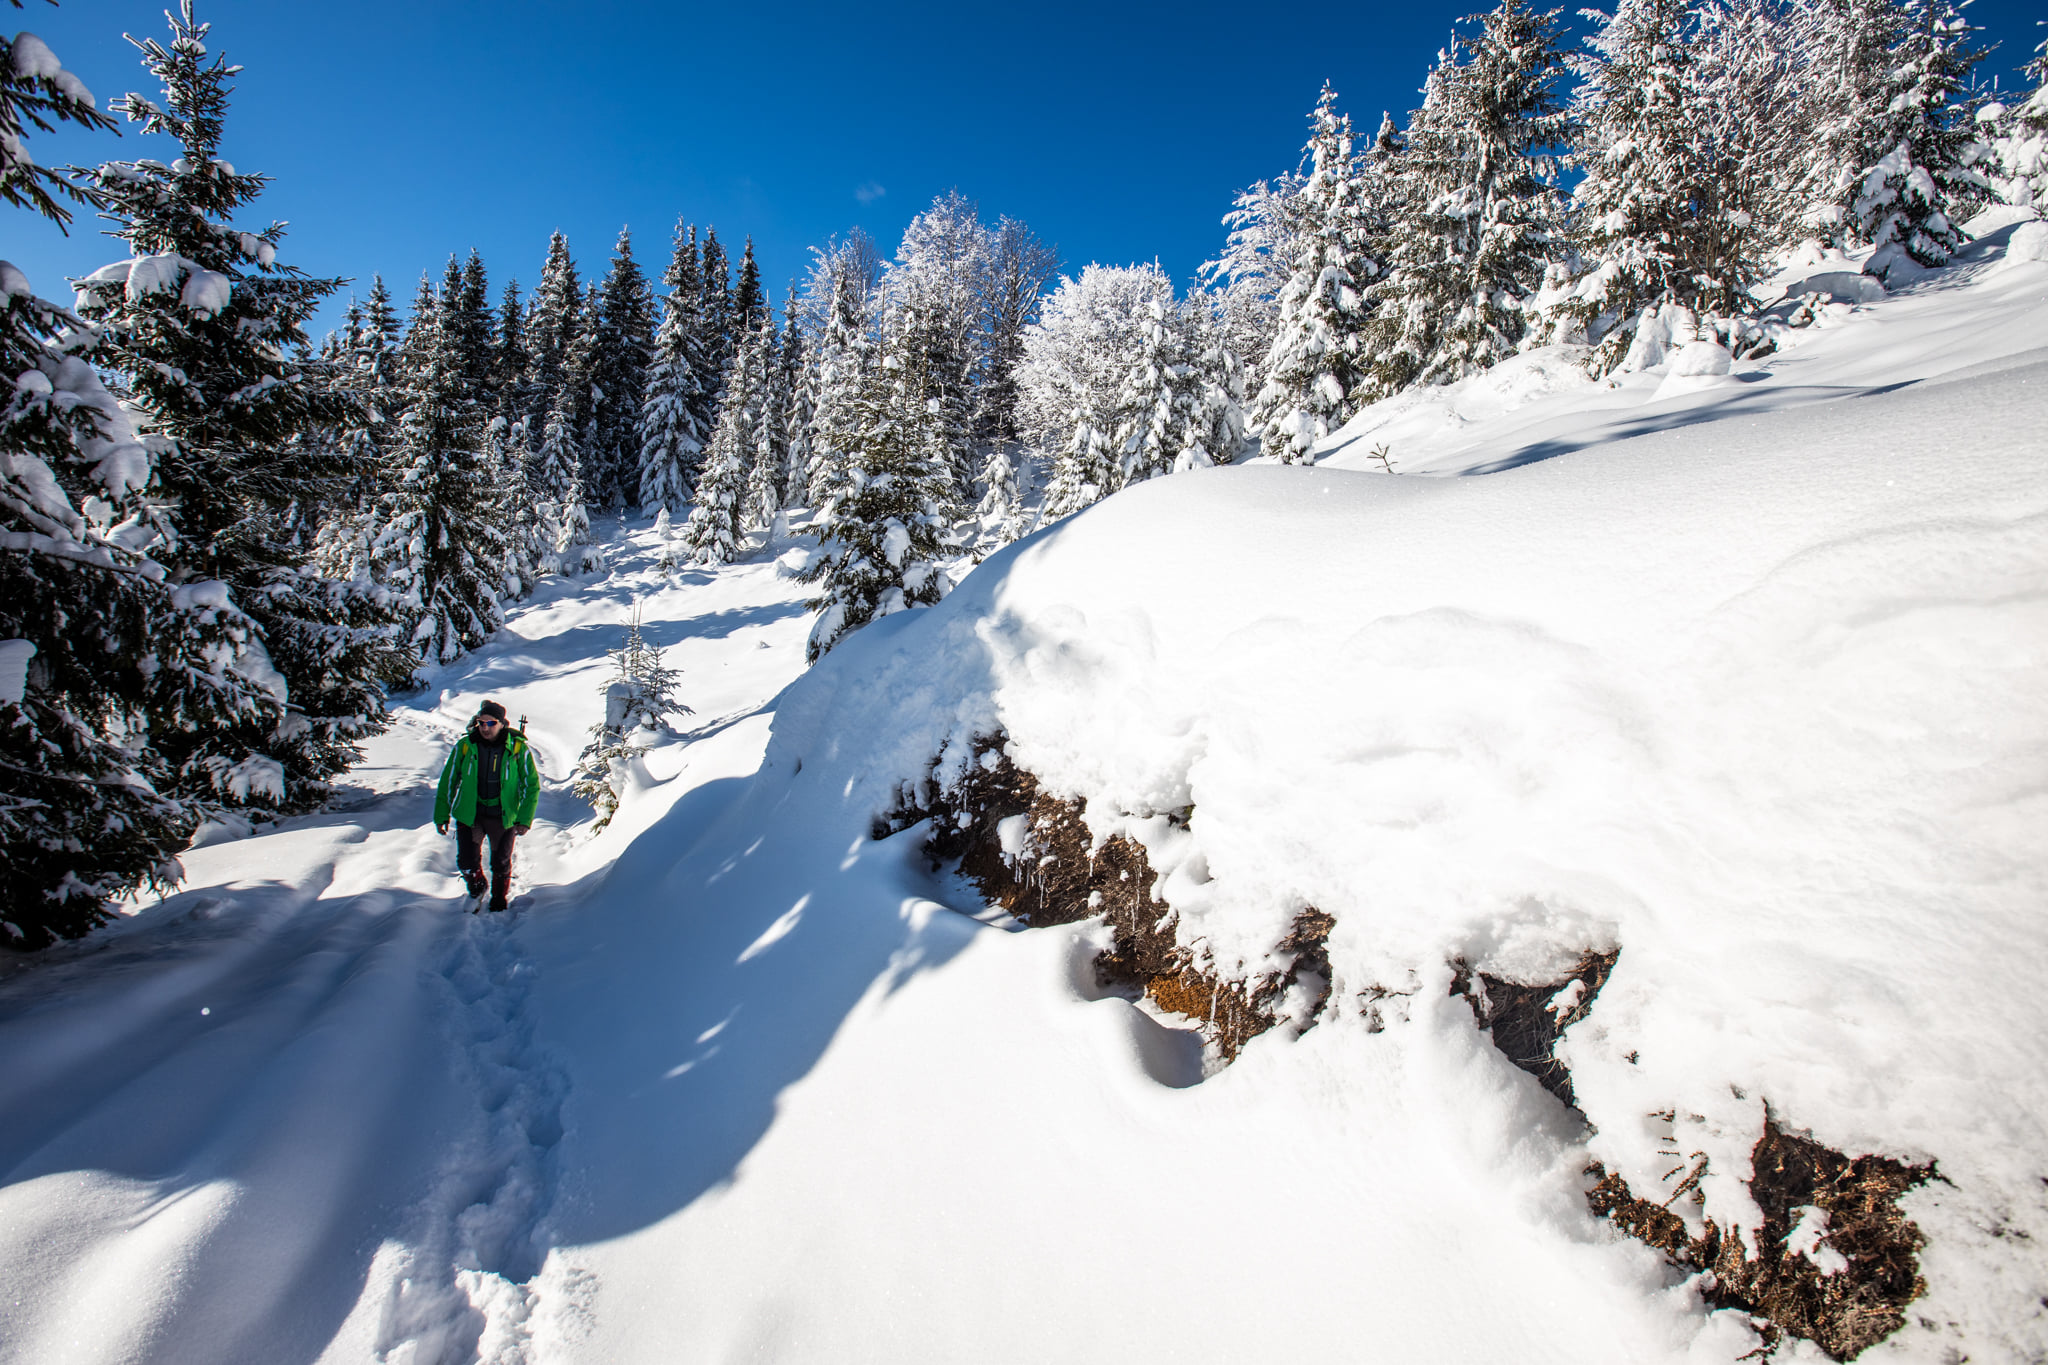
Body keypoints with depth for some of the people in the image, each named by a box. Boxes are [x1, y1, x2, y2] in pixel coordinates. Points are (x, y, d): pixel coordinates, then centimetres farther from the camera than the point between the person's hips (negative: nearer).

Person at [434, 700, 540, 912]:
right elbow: (448, 782, 5)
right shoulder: (465, 746, -6)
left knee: (501, 864, 9)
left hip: (503, 816, -1)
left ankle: (499, 900, 35)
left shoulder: (518, 748, -9)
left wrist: (524, 819, -10)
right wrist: (441, 815, 4)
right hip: (469, 814, 1)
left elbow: (531, 785, -3)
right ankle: (476, 889, 31)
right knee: (468, 862, -2)